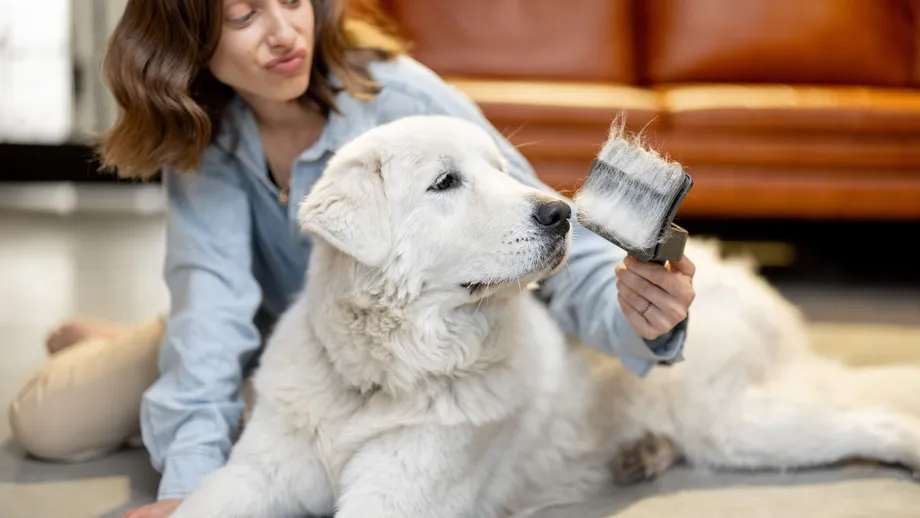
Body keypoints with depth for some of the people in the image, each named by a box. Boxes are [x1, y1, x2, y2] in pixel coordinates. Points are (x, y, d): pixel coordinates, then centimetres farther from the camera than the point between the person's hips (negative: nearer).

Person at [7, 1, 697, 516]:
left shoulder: (400, 99, -30)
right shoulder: (199, 130, -18)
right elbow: (213, 294, -29)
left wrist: (632, 312, -54)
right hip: (275, 336, 2)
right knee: (45, 420, -7)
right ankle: (118, 345, 29)